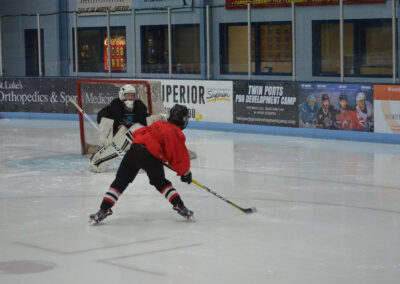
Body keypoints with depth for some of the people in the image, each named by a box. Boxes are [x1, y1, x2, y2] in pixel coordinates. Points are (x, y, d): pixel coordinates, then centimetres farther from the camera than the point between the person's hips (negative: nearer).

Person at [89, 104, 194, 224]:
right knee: (161, 183, 21)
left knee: (120, 181, 5)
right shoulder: (178, 135, 10)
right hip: (152, 156, -3)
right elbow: (181, 158, 10)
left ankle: (104, 209, -1)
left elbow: (138, 133, 26)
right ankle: (179, 206, 14)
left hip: (135, 148, 3)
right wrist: (186, 173, 24)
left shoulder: (159, 124, 24)